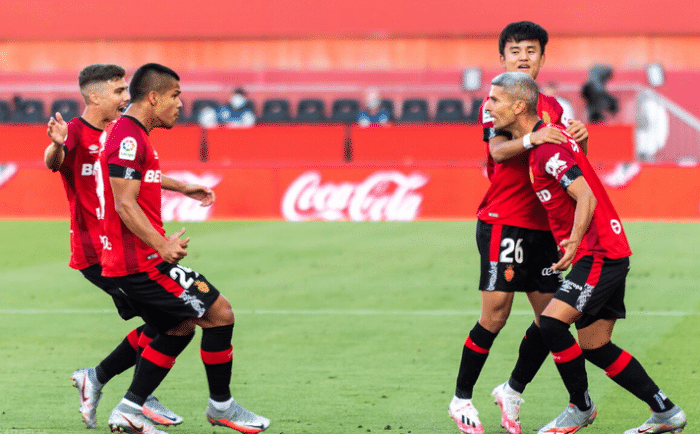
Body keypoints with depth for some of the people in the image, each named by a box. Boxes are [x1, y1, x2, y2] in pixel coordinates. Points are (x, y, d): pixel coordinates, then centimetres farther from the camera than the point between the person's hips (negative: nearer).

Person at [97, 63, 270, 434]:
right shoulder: (128, 138, -17)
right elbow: (125, 204, -24)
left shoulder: (131, 135, 16)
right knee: (220, 313, -5)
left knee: (179, 329, 17)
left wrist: (184, 188, 52)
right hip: (142, 261, -11)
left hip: (126, 261, 11)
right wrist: (162, 245, -32)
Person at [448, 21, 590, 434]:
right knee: (496, 314, -9)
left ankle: (512, 392, 20)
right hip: (503, 222, -6)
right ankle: (462, 399, 4)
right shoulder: (495, 102, -2)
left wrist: (579, 139, -9)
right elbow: (497, 150, -19)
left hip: (543, 224, 6)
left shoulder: (552, 106, 16)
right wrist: (531, 138, -38)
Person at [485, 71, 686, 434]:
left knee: (551, 323, -18)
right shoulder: (545, 141, 13)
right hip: (602, 254, 10)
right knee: (594, 346, 11)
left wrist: (574, 241, -32)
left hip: (599, 253, -10)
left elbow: (586, 197, -25)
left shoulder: (548, 148, -17)